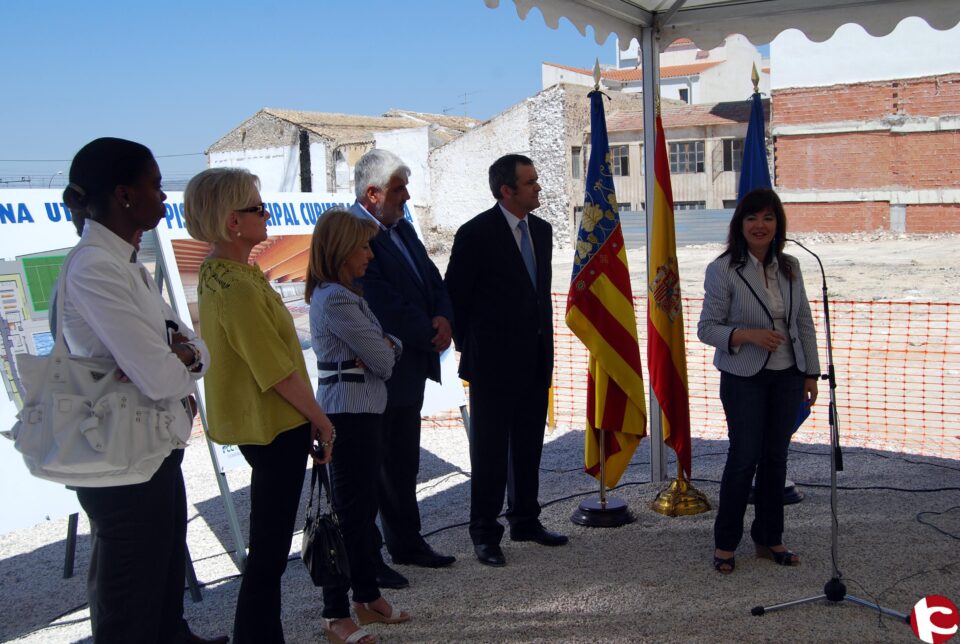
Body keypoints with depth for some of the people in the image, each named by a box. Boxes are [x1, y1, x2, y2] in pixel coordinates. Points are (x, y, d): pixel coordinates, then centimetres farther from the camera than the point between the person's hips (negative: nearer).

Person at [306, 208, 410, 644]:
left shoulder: (343, 294, 16)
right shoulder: (336, 300, -16)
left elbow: (387, 347, 15)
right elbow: (381, 359, -15)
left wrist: (386, 345, -8)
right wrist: (386, 350, 7)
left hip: (363, 409, 10)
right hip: (350, 411, -10)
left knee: (364, 505, 16)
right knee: (350, 510, -3)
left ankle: (367, 596, 28)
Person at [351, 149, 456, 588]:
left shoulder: (402, 229, 12)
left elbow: (433, 282, 12)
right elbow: (383, 305, -22)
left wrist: (443, 319, -8)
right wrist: (430, 333, -11)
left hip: (409, 368, 9)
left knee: (404, 463, 19)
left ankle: (406, 543, 33)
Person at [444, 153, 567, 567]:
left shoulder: (541, 230, 9)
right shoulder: (477, 233, -12)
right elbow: (454, 296, -7)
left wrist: (543, 341, 13)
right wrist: (467, 348, -2)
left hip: (535, 359, 7)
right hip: (493, 362, -6)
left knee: (528, 447, 15)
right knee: (490, 450, 2)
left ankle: (525, 520, 29)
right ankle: (485, 533, 14)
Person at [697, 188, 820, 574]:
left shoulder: (790, 267, 6)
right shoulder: (723, 270, -10)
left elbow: (804, 324, 11)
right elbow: (707, 328, -9)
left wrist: (811, 373, 9)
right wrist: (747, 334, -24)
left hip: (787, 376, 5)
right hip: (744, 378, -5)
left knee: (776, 457, 10)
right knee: (744, 457, -2)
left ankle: (769, 539, 24)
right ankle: (725, 543, 13)